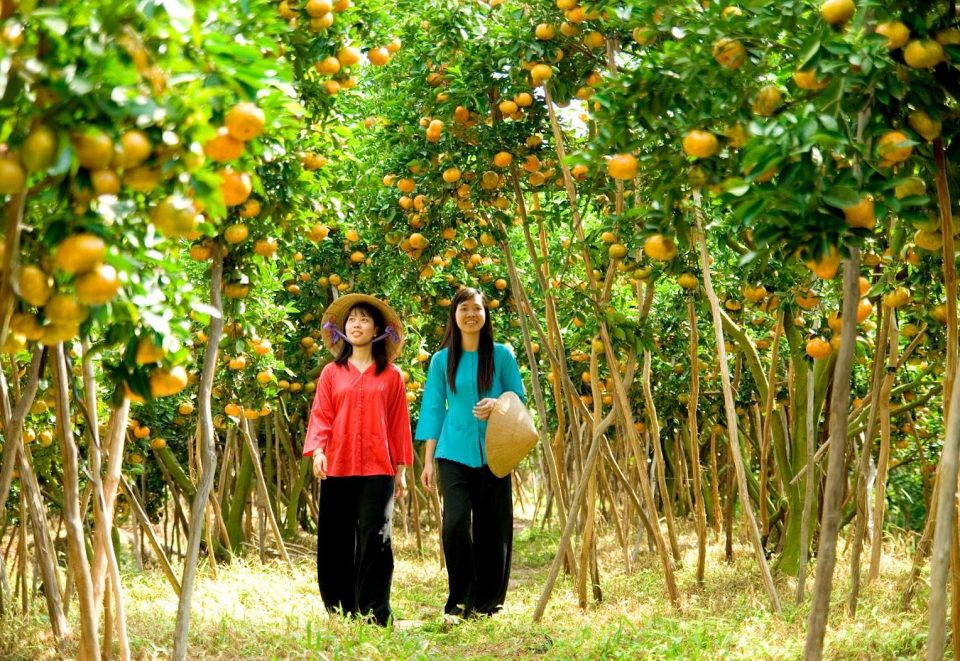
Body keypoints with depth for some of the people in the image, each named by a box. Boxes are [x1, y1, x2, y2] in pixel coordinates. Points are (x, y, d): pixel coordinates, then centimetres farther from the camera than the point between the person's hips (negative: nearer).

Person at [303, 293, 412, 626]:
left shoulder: (391, 375, 8)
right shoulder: (331, 372, 10)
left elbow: (399, 423, 9)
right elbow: (321, 417, 5)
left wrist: (401, 468, 8)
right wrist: (317, 450, -12)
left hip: (378, 470, -1)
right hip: (337, 468, 2)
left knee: (376, 539, -8)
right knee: (336, 542, 5)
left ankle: (375, 613, -4)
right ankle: (340, 609, 14)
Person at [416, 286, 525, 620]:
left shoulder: (501, 355, 2)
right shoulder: (442, 360, 4)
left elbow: (518, 399, 7)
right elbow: (433, 409, 7)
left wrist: (497, 405, -16)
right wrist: (428, 460, 4)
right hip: (454, 453, 0)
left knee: (492, 528, 3)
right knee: (456, 523, -13)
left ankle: (487, 602, 18)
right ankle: (460, 601, -1)